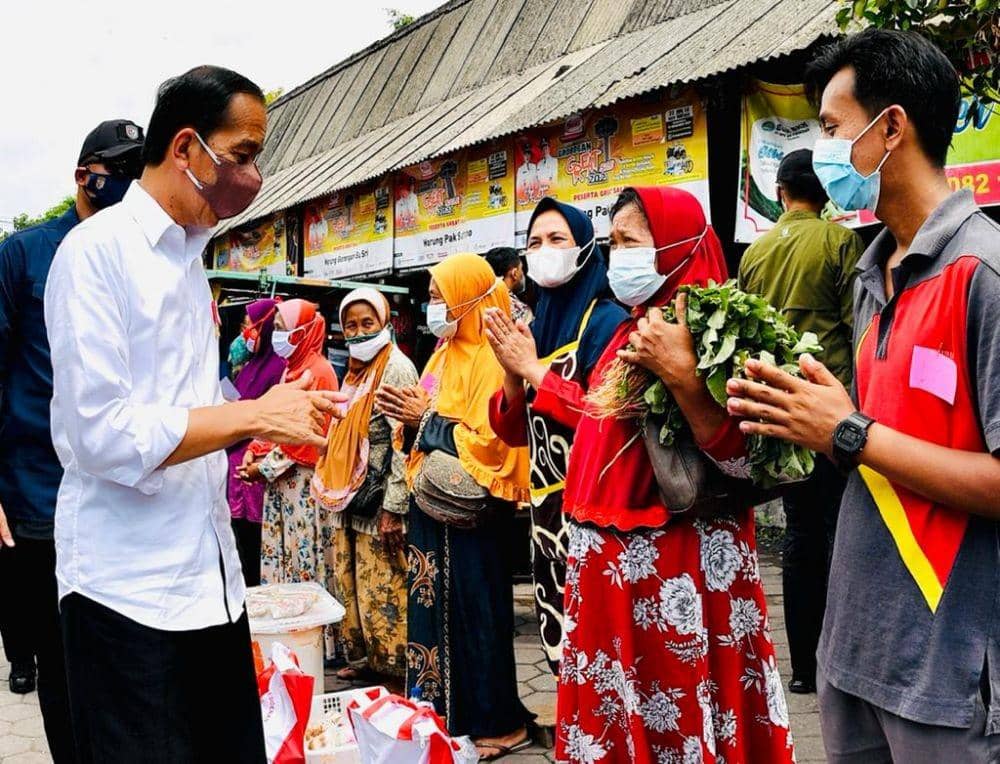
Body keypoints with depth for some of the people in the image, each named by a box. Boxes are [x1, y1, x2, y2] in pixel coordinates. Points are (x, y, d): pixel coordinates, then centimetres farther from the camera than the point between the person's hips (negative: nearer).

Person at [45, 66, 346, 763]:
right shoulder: (96, 250, -11)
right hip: (128, 591, -7)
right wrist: (254, 415, -15)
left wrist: (280, 416, 5)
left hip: (212, 574, 7)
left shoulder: (191, 256, 14)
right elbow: (102, 434, -19)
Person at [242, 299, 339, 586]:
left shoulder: (317, 372, -14)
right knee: (277, 547, 12)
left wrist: (265, 467, -12)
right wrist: (253, 451, 3)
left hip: (302, 480, -9)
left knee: (301, 548, -2)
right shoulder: (293, 367, 15)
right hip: (280, 477, 9)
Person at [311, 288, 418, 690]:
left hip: (378, 500, -8)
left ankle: (394, 668, 6)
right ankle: (363, 657, 23)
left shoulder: (396, 368, -10)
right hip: (349, 500, 8)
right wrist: (333, 496, 17)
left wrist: (394, 508, -20)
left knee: (383, 589, -4)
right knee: (349, 583, 11)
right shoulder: (355, 370, 17)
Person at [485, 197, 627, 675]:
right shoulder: (535, 326, 12)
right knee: (558, 636, 13)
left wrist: (534, 370, -15)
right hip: (545, 503, 7)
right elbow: (515, 434, 11)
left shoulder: (606, 320, -10)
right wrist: (512, 373, -7)